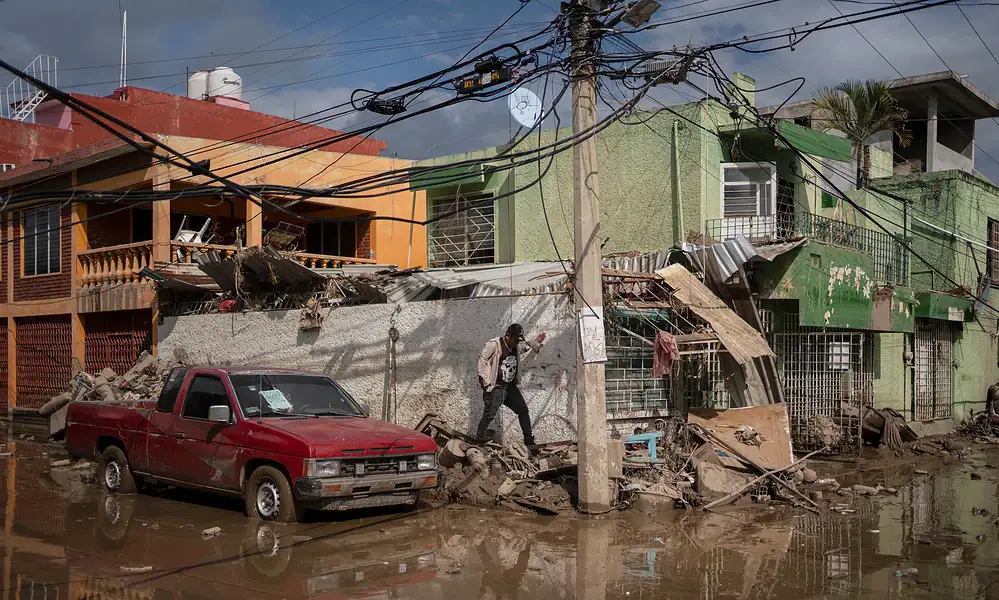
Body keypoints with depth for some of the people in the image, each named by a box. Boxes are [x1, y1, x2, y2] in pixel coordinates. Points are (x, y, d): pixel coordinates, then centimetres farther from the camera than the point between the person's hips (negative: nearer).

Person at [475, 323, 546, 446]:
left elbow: (527, 347, 35)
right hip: (496, 387, -8)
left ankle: (529, 442, 22)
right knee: (489, 415, -13)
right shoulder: (494, 344, -12)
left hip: (510, 387, 8)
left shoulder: (517, 346, 13)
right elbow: (482, 358, -18)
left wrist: (537, 342, 19)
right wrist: (485, 380, -21)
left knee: (524, 411, 11)